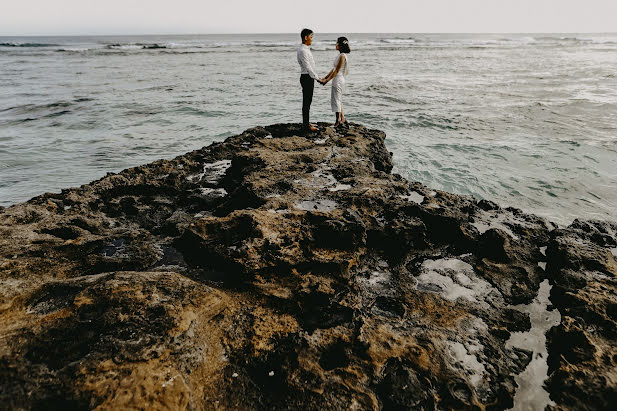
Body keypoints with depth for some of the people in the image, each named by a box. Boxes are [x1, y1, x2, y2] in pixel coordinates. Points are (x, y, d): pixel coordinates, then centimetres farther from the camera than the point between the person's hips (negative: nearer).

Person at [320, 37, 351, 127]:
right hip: (337, 80, 10)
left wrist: (327, 80, -16)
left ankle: (338, 121, 3)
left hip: (338, 80, -10)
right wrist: (325, 78, 13)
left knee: (336, 100, -3)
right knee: (338, 100, 16)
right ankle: (343, 119, 22)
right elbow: (334, 69, 16)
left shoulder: (342, 56, -16)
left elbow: (337, 71, -18)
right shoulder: (340, 55, 13)